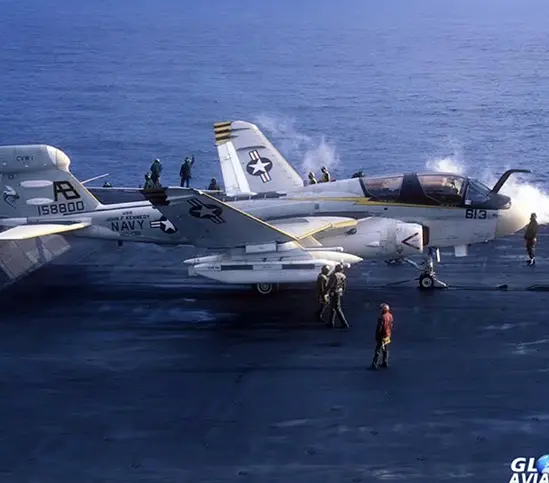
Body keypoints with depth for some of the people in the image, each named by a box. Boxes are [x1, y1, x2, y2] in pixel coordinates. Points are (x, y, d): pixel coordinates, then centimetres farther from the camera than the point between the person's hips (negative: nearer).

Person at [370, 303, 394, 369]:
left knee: (378, 350, -6)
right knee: (386, 350, 18)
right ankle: (385, 363, 24)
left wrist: (377, 336, -11)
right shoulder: (390, 316, 3)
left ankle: (374, 365, -6)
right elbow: (392, 325, 12)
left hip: (382, 336, -8)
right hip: (388, 336, 8)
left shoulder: (382, 317, -23)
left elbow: (379, 327, -20)